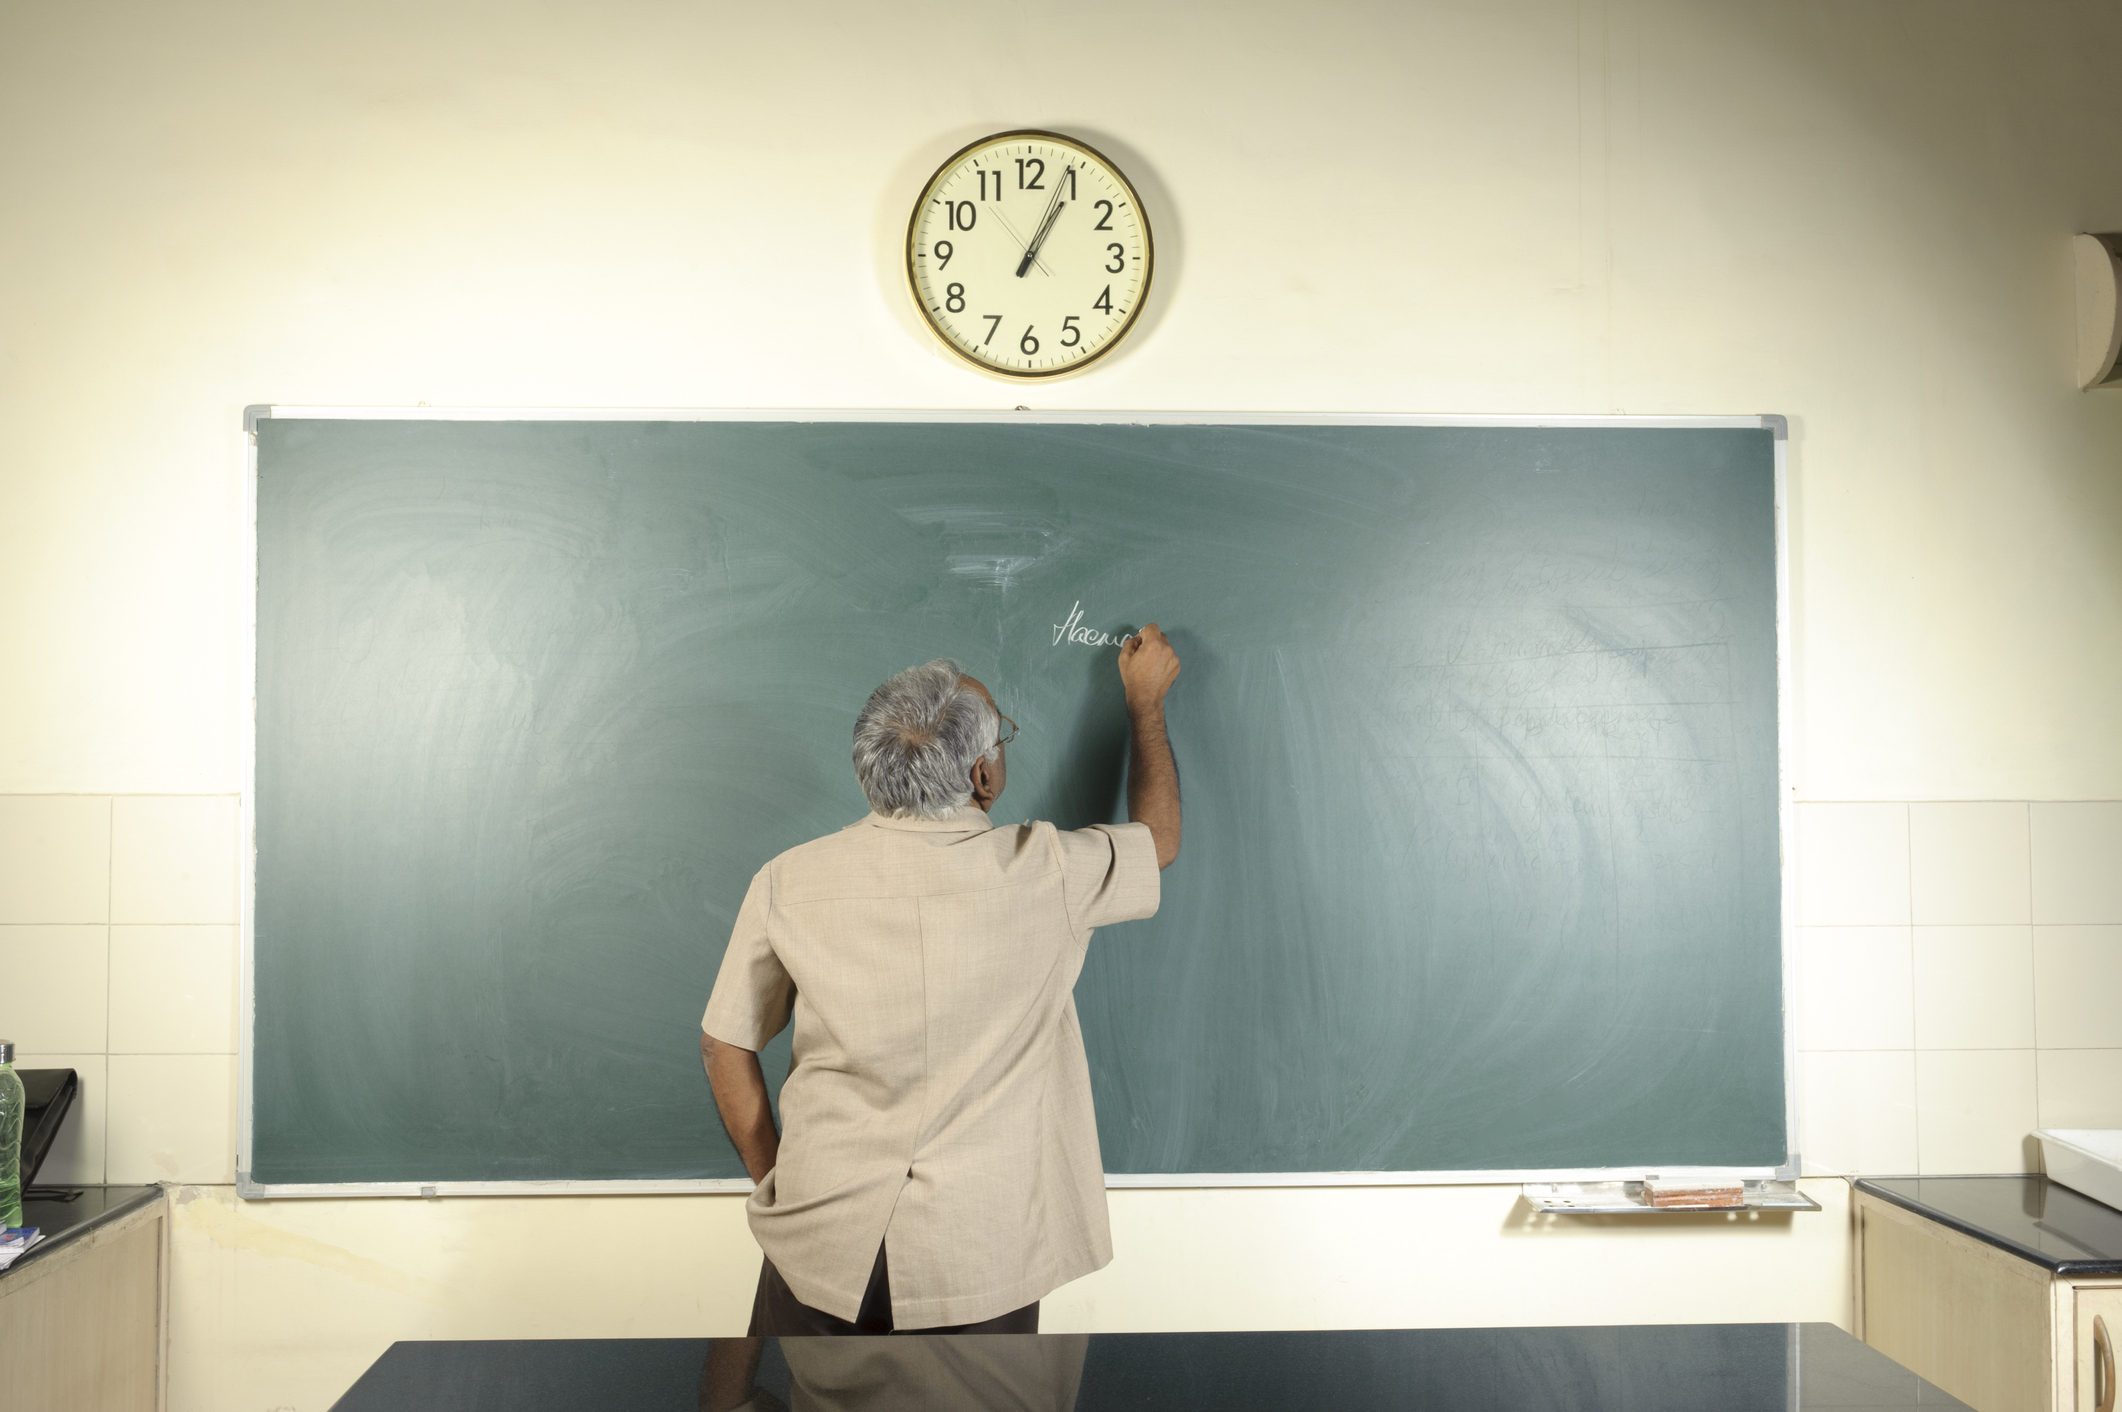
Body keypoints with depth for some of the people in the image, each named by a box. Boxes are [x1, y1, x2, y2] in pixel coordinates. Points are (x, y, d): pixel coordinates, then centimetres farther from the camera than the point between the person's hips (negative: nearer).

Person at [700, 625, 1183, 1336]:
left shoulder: (787, 883, -8)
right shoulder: (1044, 871, -11)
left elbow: (725, 1046, 1)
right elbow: (1159, 839, 10)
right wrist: (1145, 700, 23)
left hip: (822, 1248, 1)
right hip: (980, 1260, -1)